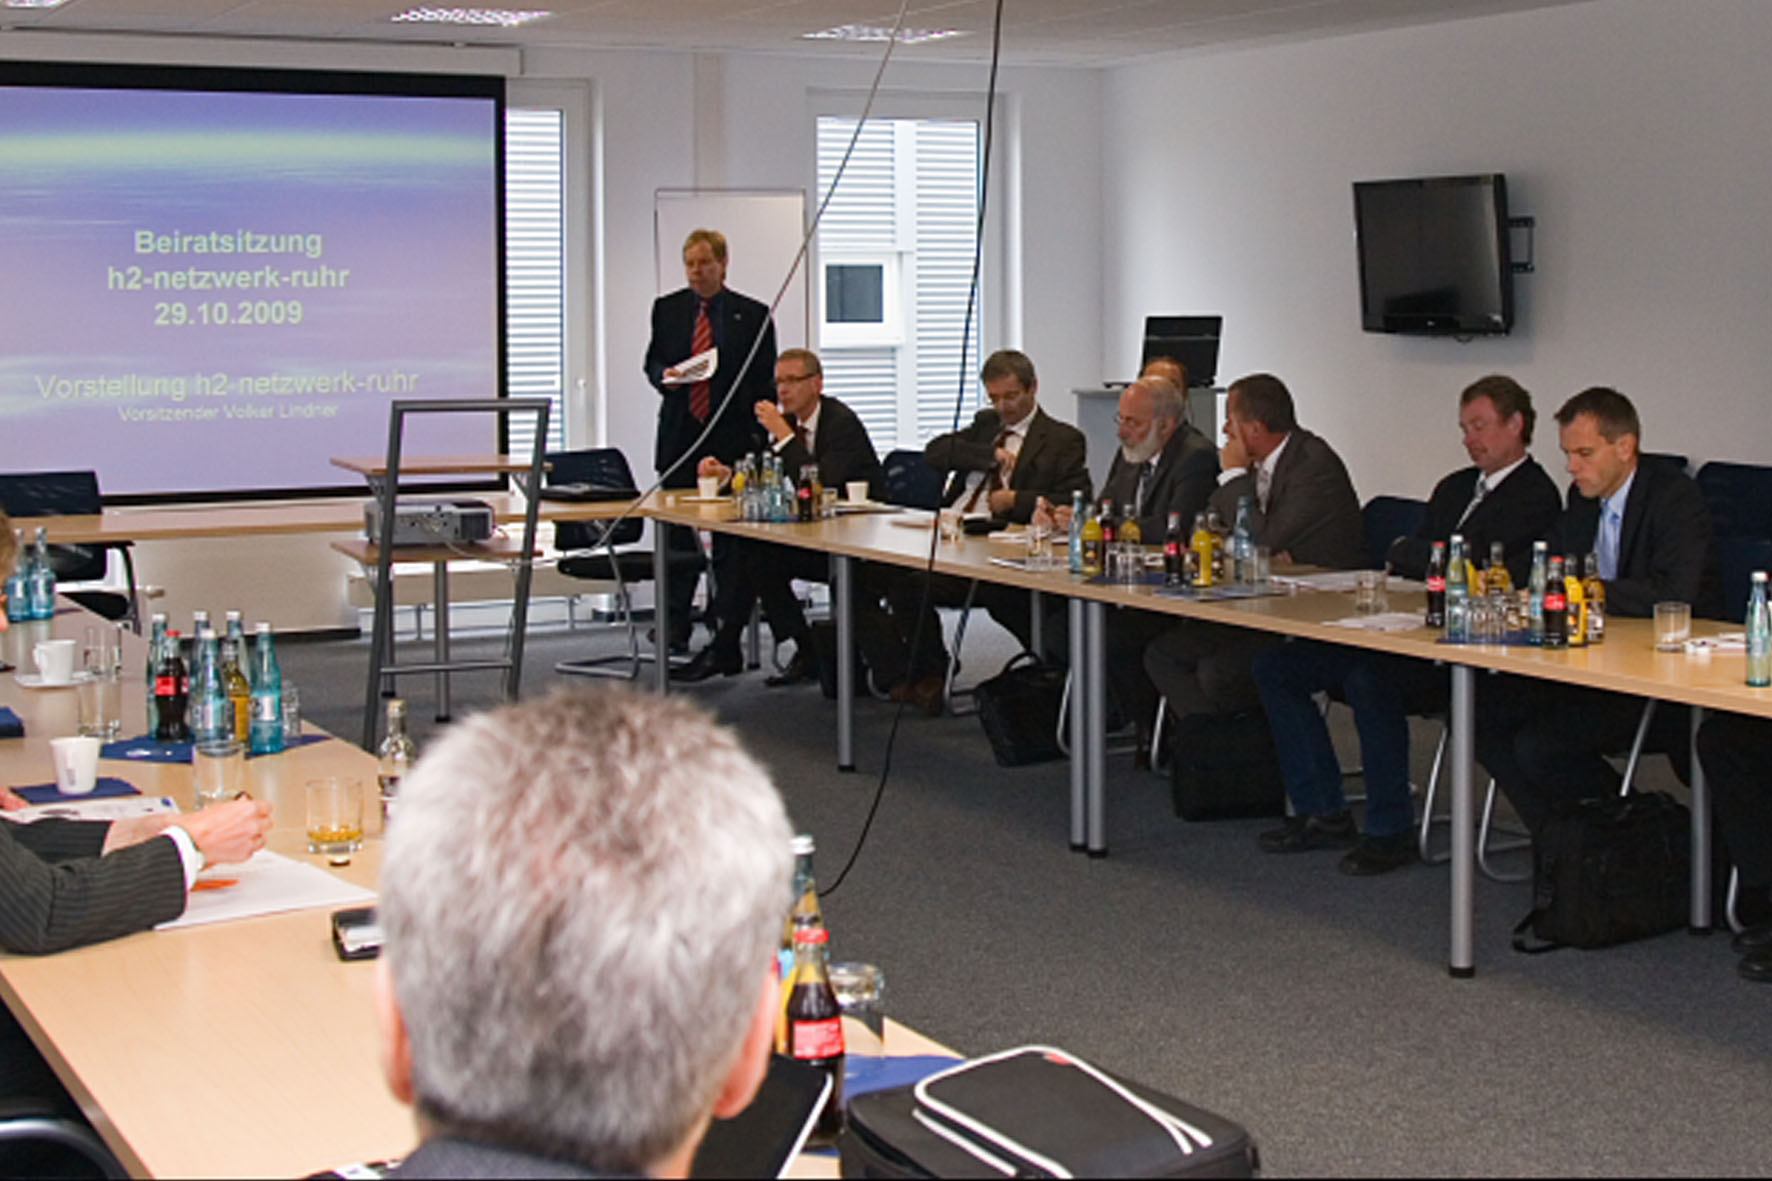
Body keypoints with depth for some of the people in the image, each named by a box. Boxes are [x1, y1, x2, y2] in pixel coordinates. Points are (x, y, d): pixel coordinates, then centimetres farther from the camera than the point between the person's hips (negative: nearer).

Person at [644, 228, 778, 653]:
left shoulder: (752, 315, 1)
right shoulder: (666, 308, 9)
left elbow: (764, 381, 3)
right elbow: (653, 361, 15)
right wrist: (665, 375, -10)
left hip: (731, 437, -2)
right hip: (679, 436, 2)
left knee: (730, 539, 2)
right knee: (676, 533, 2)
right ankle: (675, 629, 8)